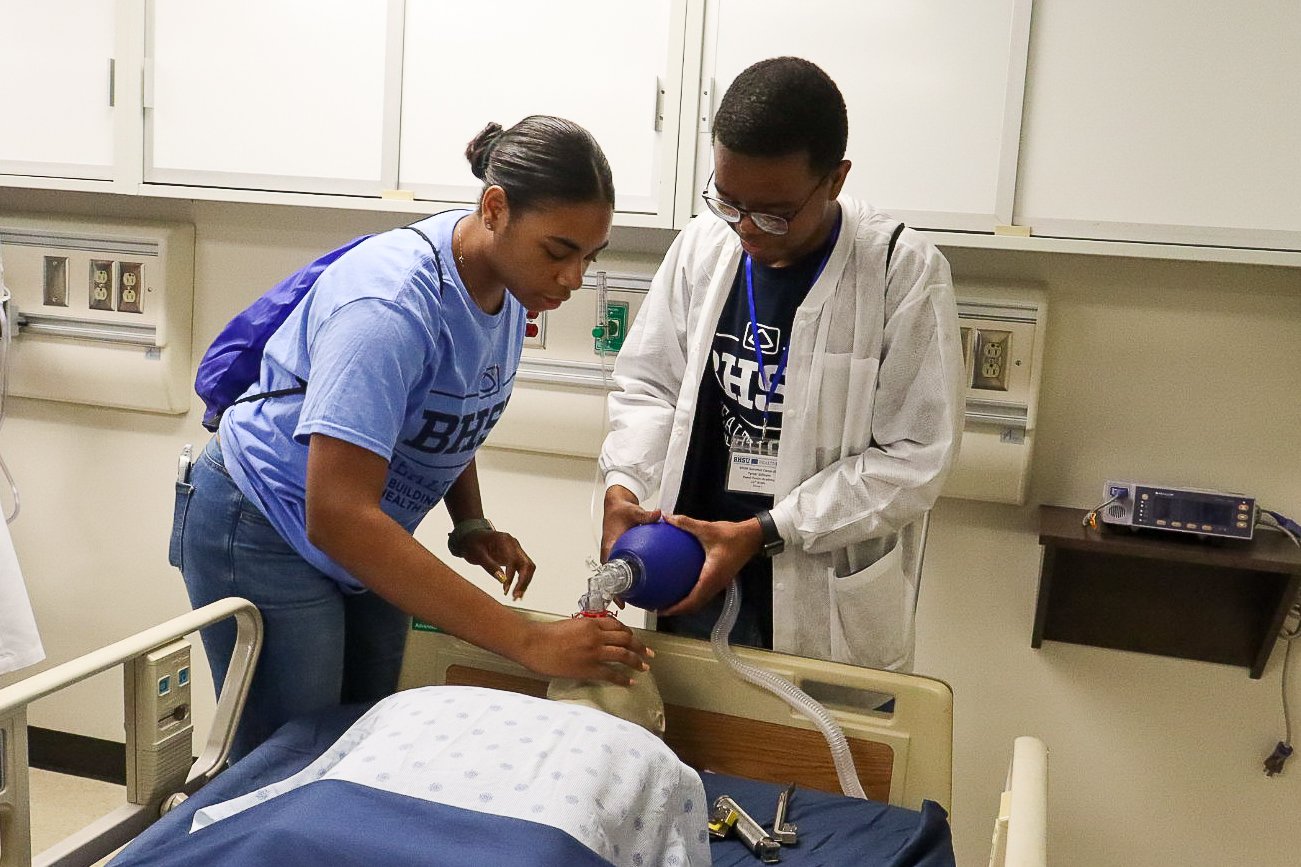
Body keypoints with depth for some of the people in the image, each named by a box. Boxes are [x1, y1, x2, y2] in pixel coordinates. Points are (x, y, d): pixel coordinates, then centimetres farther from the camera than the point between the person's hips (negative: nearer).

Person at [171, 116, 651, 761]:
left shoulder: (506, 280, -7)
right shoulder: (392, 303, -32)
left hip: (364, 544, 8)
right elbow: (336, 516, -38)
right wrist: (528, 642, -39)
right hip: (264, 535, -7)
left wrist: (470, 524, -5)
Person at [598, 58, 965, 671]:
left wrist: (762, 533, -18)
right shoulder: (702, 245, -1)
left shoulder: (905, 273, -13)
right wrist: (622, 484, -10)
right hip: (694, 577, 4)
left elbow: (913, 458, -14)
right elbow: (649, 384, 9)